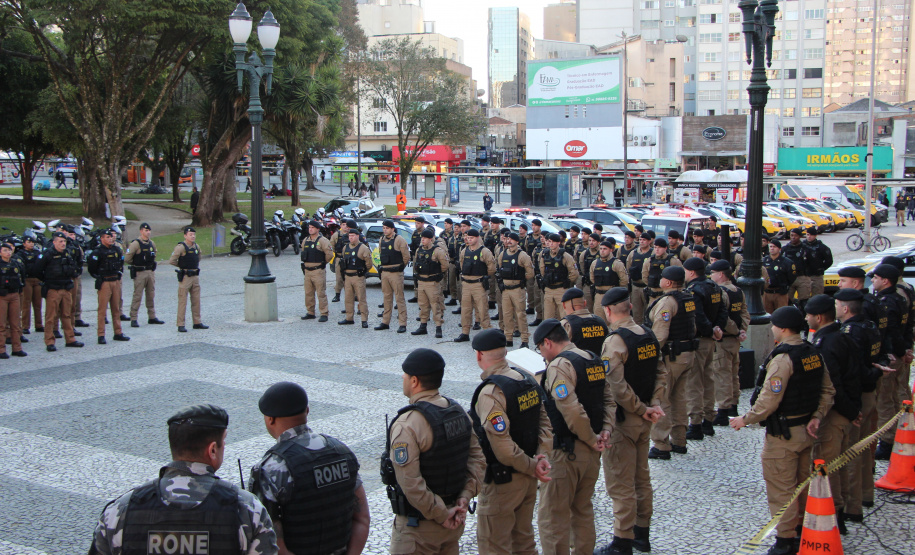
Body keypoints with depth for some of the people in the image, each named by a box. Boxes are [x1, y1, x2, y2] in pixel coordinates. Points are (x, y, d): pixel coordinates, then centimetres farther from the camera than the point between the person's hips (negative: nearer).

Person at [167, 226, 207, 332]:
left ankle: (197, 322, 19)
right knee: (182, 301, -4)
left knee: (196, 301, 11)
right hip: (185, 277, -7)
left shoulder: (196, 246, 10)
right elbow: (171, 261, -14)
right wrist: (182, 265, 0)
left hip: (195, 276, 7)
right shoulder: (180, 247, -12)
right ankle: (181, 325, 0)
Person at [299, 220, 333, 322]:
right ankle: (310, 313, 21)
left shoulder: (322, 240, -9)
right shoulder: (305, 240, 13)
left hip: (318, 271, -7)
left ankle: (324, 314, -2)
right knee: (308, 293, 11)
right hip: (307, 271, 7)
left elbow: (329, 254, -12)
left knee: (321, 293, -4)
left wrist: (323, 262, -1)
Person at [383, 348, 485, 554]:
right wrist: (465, 497, -3)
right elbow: (477, 457, 3)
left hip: (417, 527, -7)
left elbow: (410, 483, -26)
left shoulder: (406, 425, -22)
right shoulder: (459, 411, 1)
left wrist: (441, 515, -18)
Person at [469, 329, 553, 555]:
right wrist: (542, 456, -6)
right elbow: (545, 422, 4)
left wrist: (531, 467, -14)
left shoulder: (490, 392, -23)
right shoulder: (528, 380, 2)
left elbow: (502, 445, -26)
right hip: (528, 478, 8)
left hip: (502, 480, -8)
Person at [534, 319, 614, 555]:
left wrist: (592, 439, -15)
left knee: (553, 515, 2)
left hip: (566, 453, -9)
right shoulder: (595, 360, 10)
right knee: (583, 509, 21)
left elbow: (572, 410, -26)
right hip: (591, 453, 9)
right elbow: (609, 399, 11)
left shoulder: (559, 365, -18)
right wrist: (606, 430, 0)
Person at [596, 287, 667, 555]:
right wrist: (655, 403, 0)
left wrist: (642, 410, -15)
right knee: (641, 477, 19)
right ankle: (642, 533, 31)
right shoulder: (649, 335, 3)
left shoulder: (614, 342, -21)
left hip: (622, 422, -8)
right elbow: (661, 372, 7)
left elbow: (617, 387, -26)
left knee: (620, 483, 2)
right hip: (644, 421, 8)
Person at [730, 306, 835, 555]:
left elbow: (768, 401, -24)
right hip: (807, 429, 9)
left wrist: (745, 419, -13)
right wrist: (816, 417, 4)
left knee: (781, 488, 3)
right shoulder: (814, 354, 4)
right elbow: (828, 391, 8)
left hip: (784, 434, -9)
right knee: (803, 484, 21)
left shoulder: (782, 359, -22)